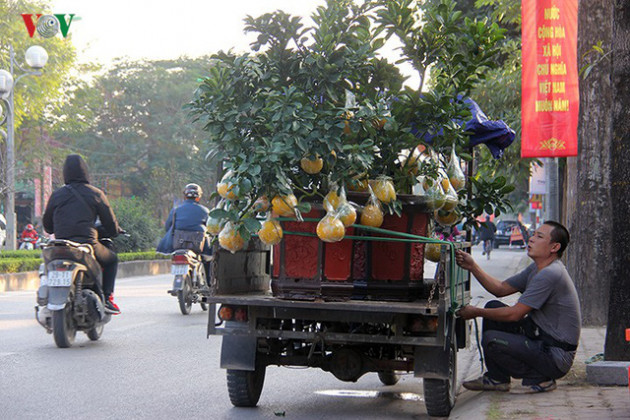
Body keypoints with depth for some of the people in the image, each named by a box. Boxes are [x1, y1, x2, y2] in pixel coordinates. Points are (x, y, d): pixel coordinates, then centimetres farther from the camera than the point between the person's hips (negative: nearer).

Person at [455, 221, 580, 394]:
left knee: (491, 340, -22)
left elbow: (515, 314, -21)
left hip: (556, 357, -10)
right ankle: (497, 379, 11)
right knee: (493, 307, 7)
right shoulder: (537, 269, 10)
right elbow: (501, 289, 13)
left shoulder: (550, 275, -22)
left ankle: (539, 379, -4)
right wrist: (473, 267, 1)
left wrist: (476, 312, -11)